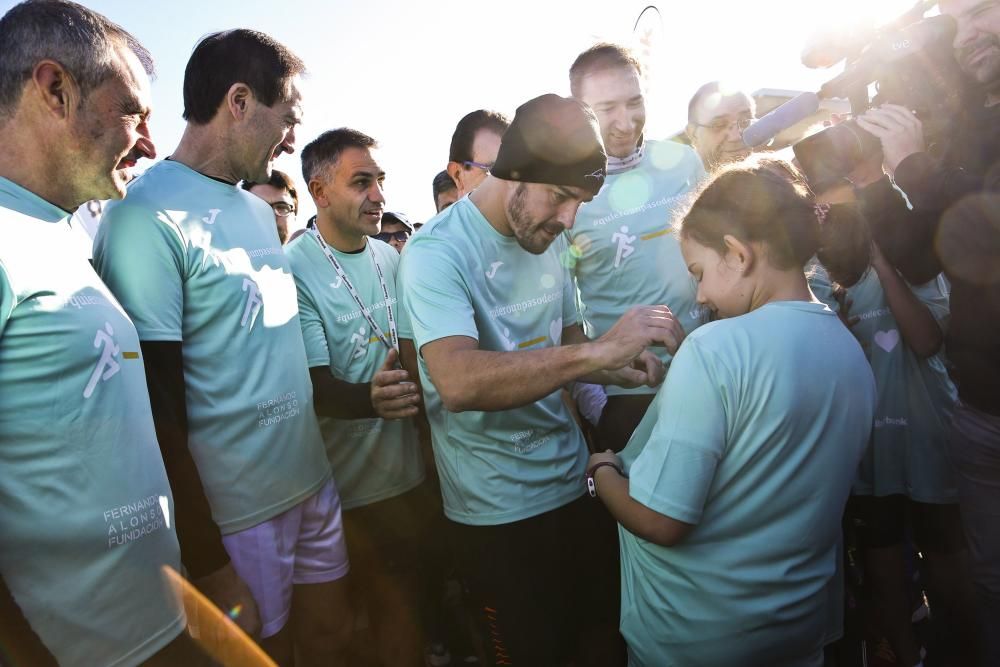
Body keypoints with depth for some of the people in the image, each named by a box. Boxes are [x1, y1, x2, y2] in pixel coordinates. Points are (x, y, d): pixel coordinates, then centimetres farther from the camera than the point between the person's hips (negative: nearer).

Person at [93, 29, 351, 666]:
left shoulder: (260, 210, 10)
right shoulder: (147, 216, -15)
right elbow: (159, 412, -16)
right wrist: (208, 563, -12)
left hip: (315, 481, 7)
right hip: (235, 512, -7)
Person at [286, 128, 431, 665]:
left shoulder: (391, 257, 5)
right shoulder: (292, 271, -16)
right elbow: (316, 386, -20)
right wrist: (370, 399, -38)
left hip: (410, 464, 6)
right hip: (350, 483, -6)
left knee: (420, 590, 21)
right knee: (389, 608, 8)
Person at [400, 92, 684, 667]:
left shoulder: (549, 238, 4)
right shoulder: (437, 253, -19)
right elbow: (458, 382, -35)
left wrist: (620, 369, -6)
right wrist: (599, 351, -38)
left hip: (575, 480, 6)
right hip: (500, 509, -6)